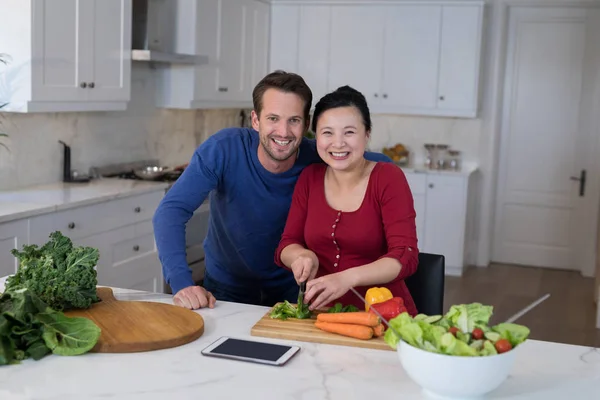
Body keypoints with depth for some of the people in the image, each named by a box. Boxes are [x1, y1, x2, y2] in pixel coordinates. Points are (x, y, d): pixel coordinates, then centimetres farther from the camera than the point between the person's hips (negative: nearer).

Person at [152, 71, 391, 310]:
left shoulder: (317, 159, -20)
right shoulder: (223, 149, -25)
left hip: (287, 287, 1)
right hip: (226, 286, 0)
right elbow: (172, 210, -30)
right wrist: (181, 282, -43)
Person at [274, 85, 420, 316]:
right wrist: (303, 256, -16)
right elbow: (286, 245, 7)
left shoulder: (389, 178, -7)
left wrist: (348, 278, -30)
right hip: (323, 313, 3)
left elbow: (406, 256, -15)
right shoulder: (309, 178, 5)